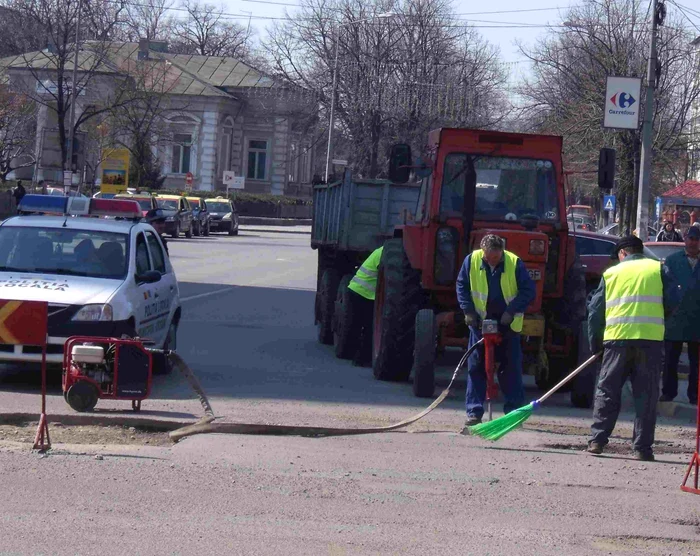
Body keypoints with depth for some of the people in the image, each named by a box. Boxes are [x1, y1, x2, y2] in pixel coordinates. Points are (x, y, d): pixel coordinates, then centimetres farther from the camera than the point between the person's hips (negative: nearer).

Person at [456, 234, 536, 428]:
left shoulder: (514, 263, -12)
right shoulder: (472, 261, -7)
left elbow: (528, 290, -6)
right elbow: (462, 286, 5)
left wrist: (512, 311, -16)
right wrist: (468, 311, -6)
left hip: (508, 325, -1)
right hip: (480, 323, 2)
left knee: (511, 369, 1)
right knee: (476, 368, 1)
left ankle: (514, 411, 9)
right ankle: (474, 412, 6)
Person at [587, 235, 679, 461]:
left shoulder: (611, 273, 13)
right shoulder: (658, 269, 9)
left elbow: (595, 311, 12)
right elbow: (672, 302, 2)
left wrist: (595, 344, 20)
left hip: (617, 338, 1)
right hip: (651, 339, -1)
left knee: (607, 391, 11)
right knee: (646, 395, 4)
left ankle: (597, 441, 7)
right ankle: (642, 448, 1)